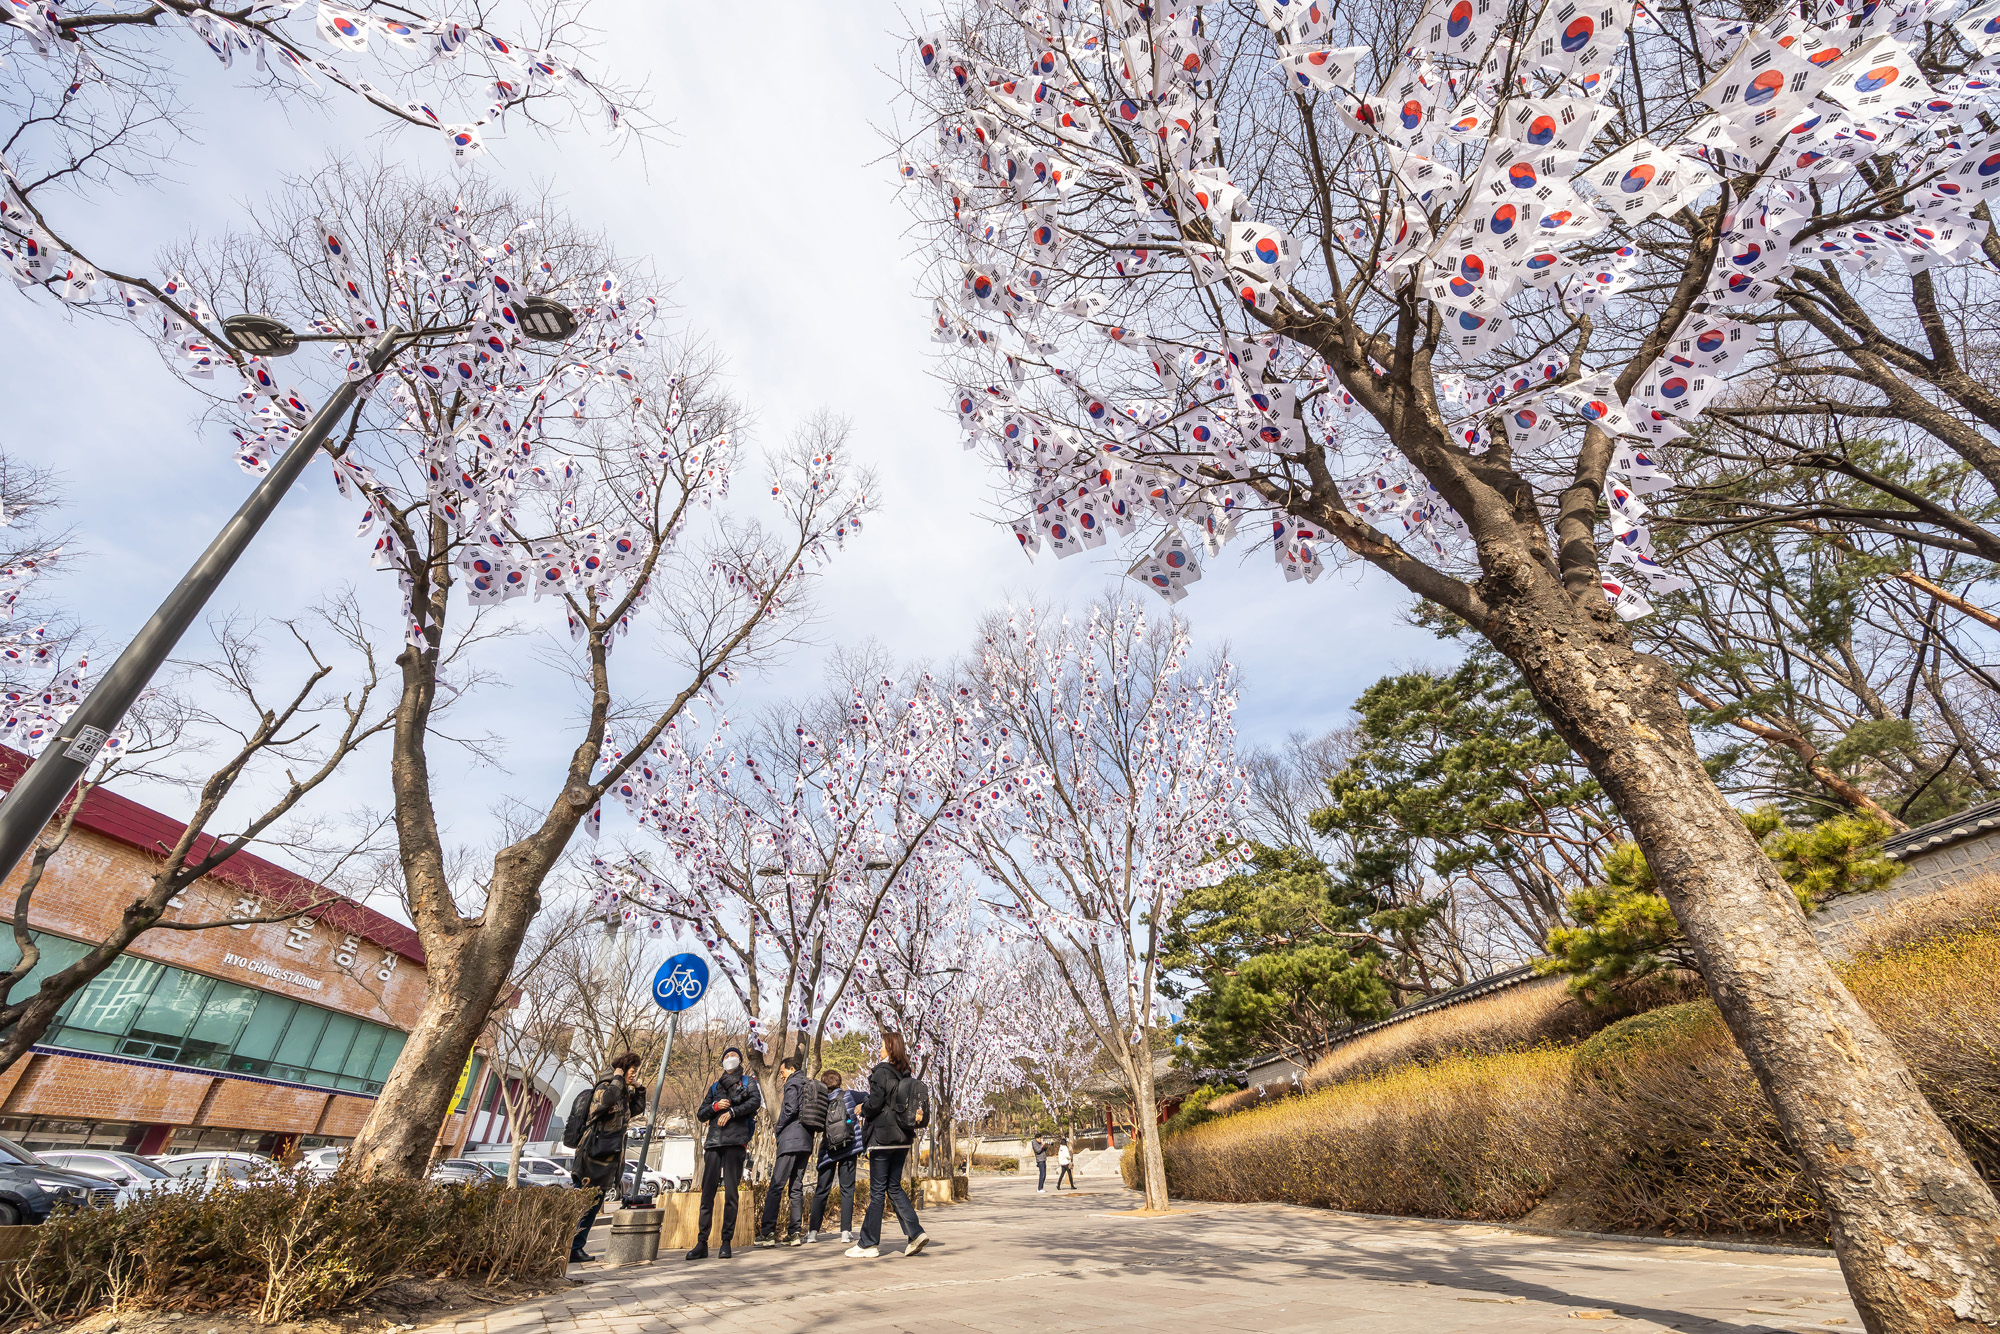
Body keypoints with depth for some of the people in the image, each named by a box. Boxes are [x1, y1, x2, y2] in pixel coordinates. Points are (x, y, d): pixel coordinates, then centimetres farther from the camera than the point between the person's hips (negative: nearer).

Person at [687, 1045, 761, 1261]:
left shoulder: (747, 1082, 13)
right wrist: (715, 1106, 0)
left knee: (731, 1192, -4)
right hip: (714, 1141, 3)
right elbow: (700, 1114, 19)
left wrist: (732, 1111, -11)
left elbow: (755, 1101, -5)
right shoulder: (715, 1087, 24)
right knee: (707, 1191, -2)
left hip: (735, 1140, -3)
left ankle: (727, 1242, 1)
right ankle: (702, 1243, 3)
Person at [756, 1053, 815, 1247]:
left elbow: (790, 1108, -17)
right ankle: (796, 1232, 6)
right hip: (806, 1142, 8)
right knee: (797, 1187, 9)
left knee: (776, 1186, -5)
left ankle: (768, 1232, -7)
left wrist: (779, 1129, -2)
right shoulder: (812, 1084, 19)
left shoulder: (793, 1082, -4)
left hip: (791, 1140, -8)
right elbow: (815, 1115, 17)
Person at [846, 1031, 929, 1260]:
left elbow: (874, 1104, -16)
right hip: (902, 1139, 7)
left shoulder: (882, 1072, -13)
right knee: (895, 1188, 14)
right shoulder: (905, 1075, 8)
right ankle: (915, 1234, 5)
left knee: (877, 1191, 3)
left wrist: (861, 1109, 3)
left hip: (882, 1138, -7)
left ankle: (869, 1244, 12)